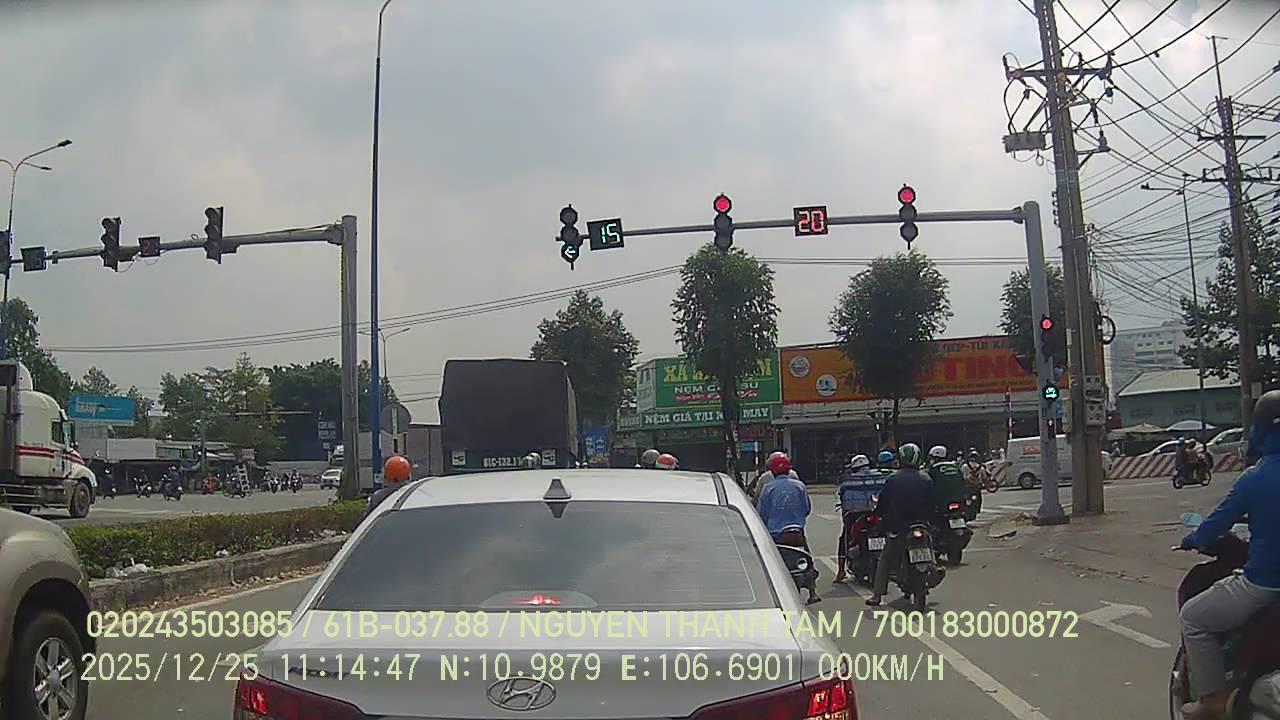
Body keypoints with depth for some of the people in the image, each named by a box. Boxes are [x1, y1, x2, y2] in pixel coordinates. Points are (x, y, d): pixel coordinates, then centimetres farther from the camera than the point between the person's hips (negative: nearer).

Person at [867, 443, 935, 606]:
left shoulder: (893, 478, -6)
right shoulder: (926, 479, 0)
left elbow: (882, 502, -2)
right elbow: (931, 504, 6)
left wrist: (882, 517, 15)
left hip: (897, 526, -2)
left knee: (885, 560, 7)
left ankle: (877, 594, 1)